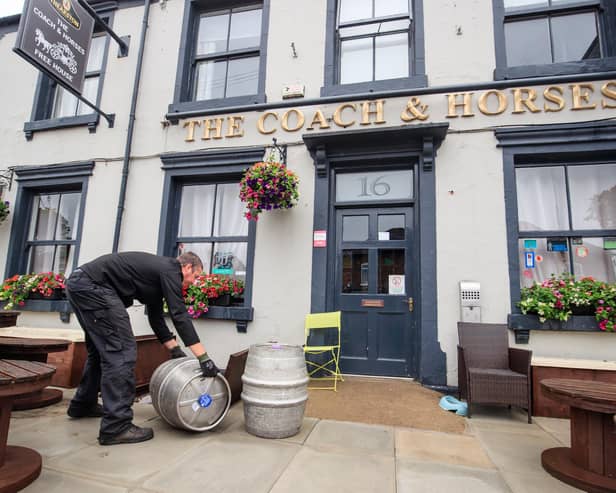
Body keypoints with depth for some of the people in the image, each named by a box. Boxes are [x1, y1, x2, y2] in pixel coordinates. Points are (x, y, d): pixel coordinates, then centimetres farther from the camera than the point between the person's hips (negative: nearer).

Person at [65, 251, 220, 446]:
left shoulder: (159, 273, 21)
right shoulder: (170, 269, -6)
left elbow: (156, 318, 26)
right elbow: (180, 315, -15)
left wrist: (175, 350, 26)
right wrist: (204, 358, -14)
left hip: (79, 283, 11)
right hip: (92, 285, -11)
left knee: (100, 349, 24)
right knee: (121, 351, -10)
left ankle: (82, 405, 39)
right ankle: (116, 427, -6)